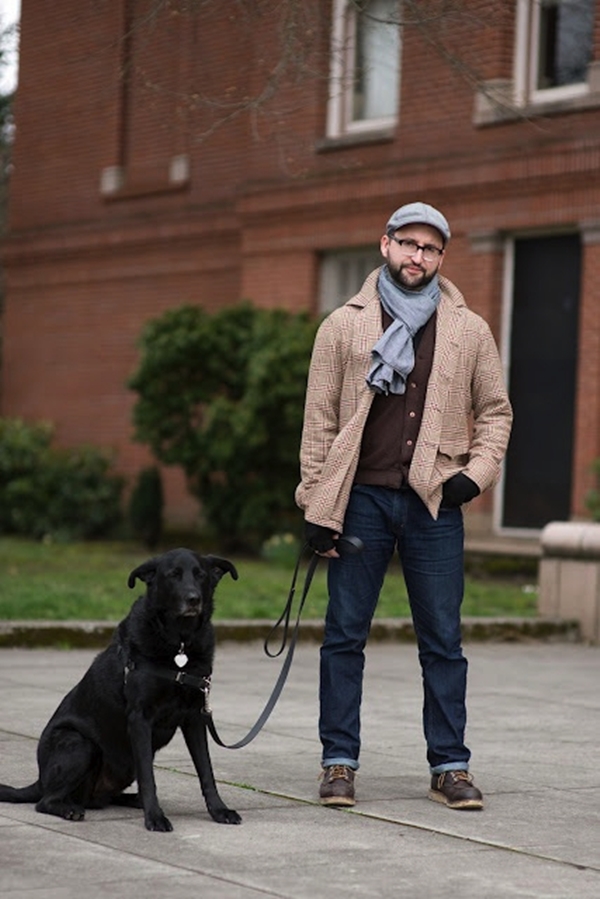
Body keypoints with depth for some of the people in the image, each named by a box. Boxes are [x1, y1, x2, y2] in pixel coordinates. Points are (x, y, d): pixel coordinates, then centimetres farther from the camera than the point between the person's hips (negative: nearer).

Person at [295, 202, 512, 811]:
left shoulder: (468, 331, 8)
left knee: (443, 640, 4)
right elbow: (319, 420, 3)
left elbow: (495, 410, 15)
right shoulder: (344, 326, 4)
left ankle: (449, 767, 12)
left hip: (434, 505, 1)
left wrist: (477, 472, -2)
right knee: (345, 635, 3)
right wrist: (316, 506, -3)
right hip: (361, 499, -1)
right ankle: (339, 763, 12)